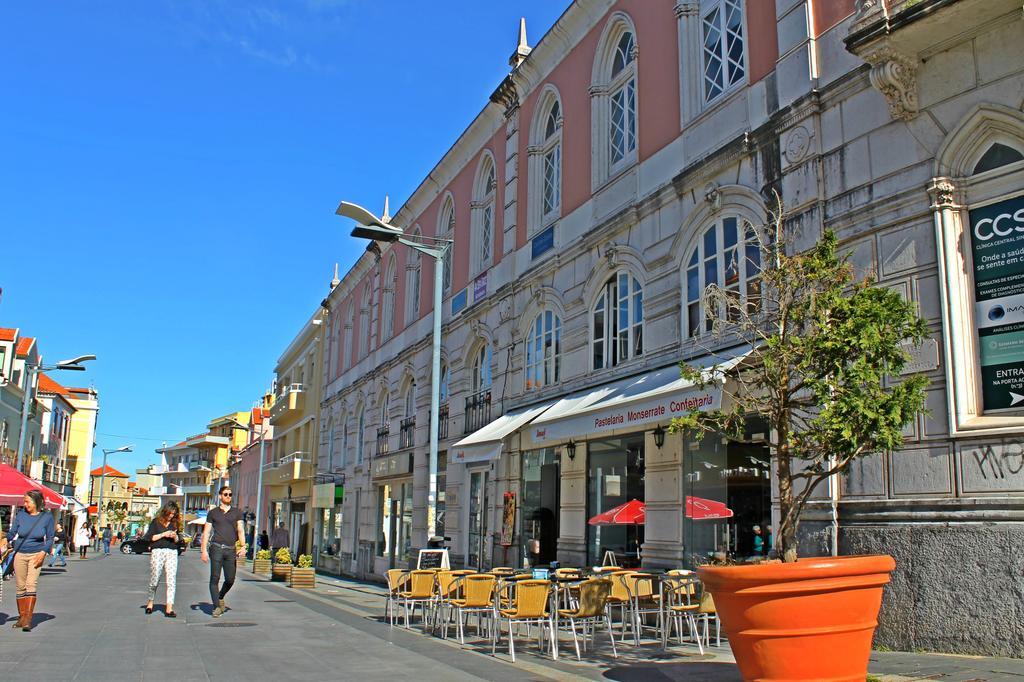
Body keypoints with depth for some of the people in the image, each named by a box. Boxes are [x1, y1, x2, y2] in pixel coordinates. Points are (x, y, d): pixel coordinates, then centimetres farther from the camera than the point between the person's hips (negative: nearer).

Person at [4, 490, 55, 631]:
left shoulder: (47, 517, -3)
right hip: (20, 554, 2)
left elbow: (50, 538, 3)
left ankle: (28, 618, -16)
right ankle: (21, 617, 15)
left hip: (36, 555, -2)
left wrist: (43, 552, -10)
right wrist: (6, 540, -19)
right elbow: (12, 532, 3)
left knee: (31, 584, -13)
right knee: (20, 586, 4)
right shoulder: (21, 515, 0)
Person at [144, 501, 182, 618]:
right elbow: (148, 537, -2)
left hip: (172, 552, 2)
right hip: (157, 551, -2)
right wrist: (163, 535, -10)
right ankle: (150, 602, 29)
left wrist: (175, 537, -4)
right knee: (154, 579, 3)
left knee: (171, 580, -7)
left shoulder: (175, 524, 14)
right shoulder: (156, 522, 5)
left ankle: (169, 609, -9)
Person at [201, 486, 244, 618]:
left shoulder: (237, 513, 14)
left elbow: (240, 530, 6)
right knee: (215, 578, -5)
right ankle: (216, 607, -1)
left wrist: (243, 546, -9)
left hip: (231, 549, 2)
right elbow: (206, 532, 8)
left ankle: (221, 597, 29)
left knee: (230, 579, 2)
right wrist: (204, 550, -1)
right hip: (216, 548, -2)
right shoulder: (213, 513, 10)